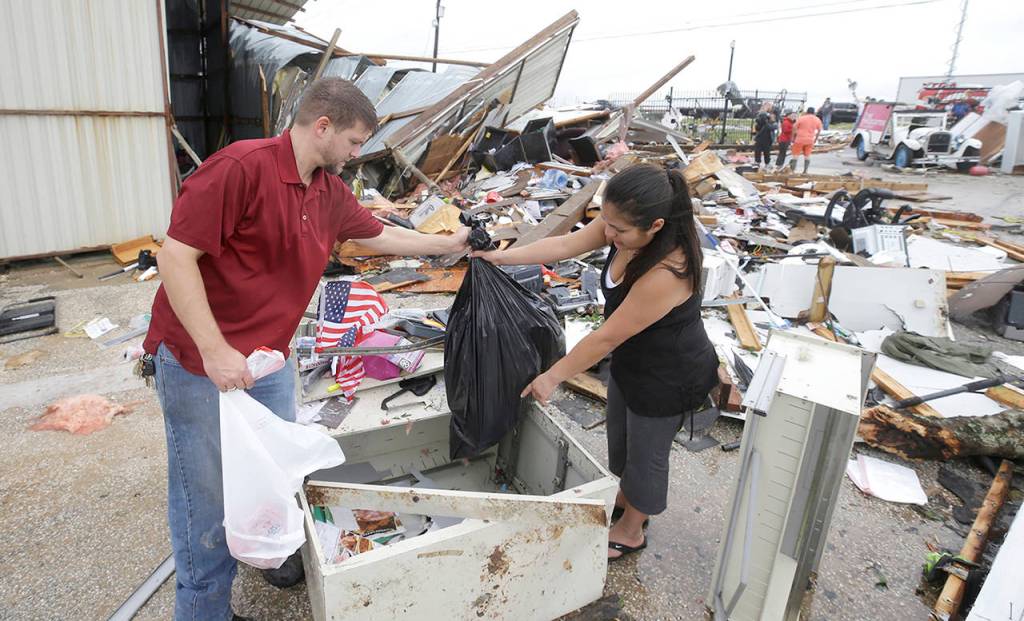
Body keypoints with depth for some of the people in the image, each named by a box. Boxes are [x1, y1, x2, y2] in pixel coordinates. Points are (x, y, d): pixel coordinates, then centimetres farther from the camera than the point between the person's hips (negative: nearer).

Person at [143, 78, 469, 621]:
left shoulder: (331, 193, 6)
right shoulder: (241, 166, -20)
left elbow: (381, 235, 21)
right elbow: (175, 255, -23)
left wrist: (449, 244, 25)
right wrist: (215, 352, -26)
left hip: (270, 359, 7)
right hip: (200, 362, -7)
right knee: (207, 494, 5)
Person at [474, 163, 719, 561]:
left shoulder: (664, 275, -40)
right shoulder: (623, 226, -18)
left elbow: (606, 337, -32)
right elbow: (566, 245, -10)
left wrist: (552, 377, -20)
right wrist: (503, 256, -19)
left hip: (669, 379, -8)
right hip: (632, 360, 8)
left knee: (645, 453, 16)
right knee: (619, 438, 28)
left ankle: (630, 532, 44)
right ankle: (625, 499, 57)